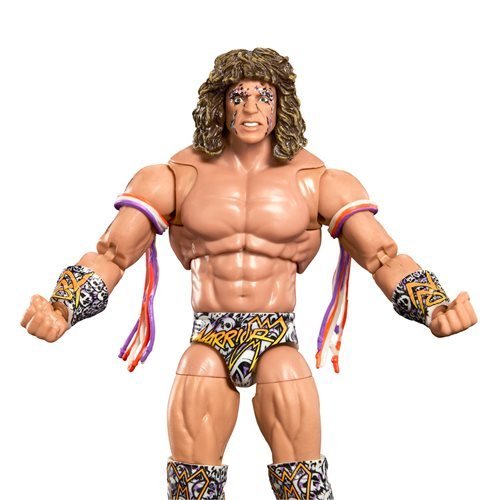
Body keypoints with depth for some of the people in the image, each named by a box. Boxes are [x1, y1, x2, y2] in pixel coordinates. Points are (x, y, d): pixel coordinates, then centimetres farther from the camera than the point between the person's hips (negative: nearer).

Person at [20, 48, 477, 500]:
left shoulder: (317, 182, 3)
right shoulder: (179, 178, 3)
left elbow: (385, 258, -2)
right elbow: (110, 255, -1)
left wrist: (435, 309, -21)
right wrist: (60, 312, -19)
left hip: (279, 338, 0)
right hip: (208, 339, 1)